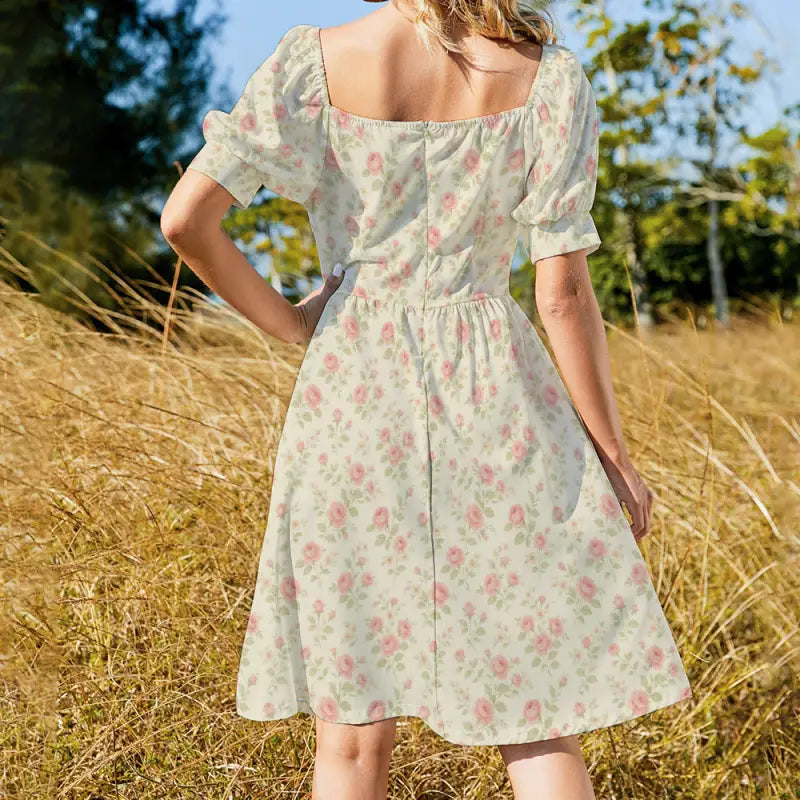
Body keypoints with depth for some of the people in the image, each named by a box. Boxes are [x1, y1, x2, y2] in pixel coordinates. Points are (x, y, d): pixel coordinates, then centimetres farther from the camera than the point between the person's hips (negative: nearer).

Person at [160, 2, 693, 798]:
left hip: (352, 394, 1)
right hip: (495, 392, 0)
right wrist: (613, 452, 4)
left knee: (352, 728, 11)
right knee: (539, 722, 11)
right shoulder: (547, 77, -2)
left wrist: (286, 321, 6)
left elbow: (186, 218, -8)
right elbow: (564, 295, -5)